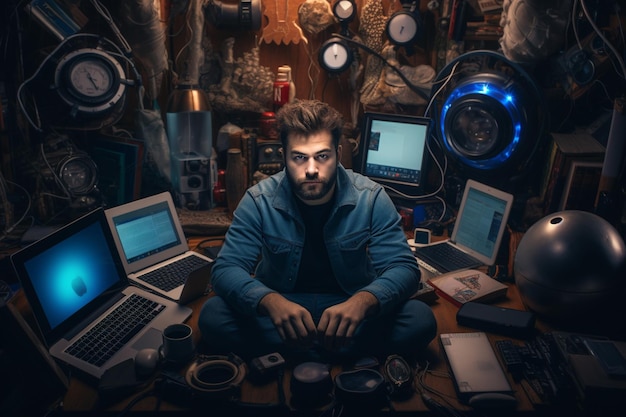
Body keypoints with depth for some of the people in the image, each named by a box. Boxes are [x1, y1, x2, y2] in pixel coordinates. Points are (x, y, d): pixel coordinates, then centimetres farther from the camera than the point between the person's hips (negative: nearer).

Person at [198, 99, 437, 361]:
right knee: (213, 316, -26)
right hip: (280, 306, 1)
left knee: (420, 320, -25)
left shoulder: (371, 198, -12)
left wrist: (363, 301, -40)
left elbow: (403, 267, -16)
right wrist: (270, 301, -40)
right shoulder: (259, 200, -12)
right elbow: (226, 269, -17)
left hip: (349, 306, 0)